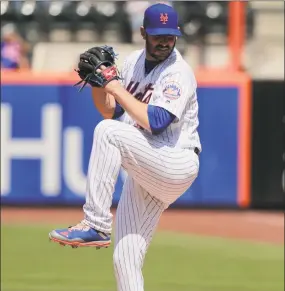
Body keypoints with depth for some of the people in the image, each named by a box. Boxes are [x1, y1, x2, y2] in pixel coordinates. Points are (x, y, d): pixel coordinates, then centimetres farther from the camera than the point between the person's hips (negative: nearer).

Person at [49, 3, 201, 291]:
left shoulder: (179, 73, -13)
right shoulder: (134, 62, 10)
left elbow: (154, 122, -25)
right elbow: (110, 111, 17)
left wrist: (117, 88, -17)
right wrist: (97, 84, -1)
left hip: (177, 165, -8)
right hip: (144, 175, 8)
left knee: (108, 132, -28)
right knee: (125, 259, 2)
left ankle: (95, 225, -27)